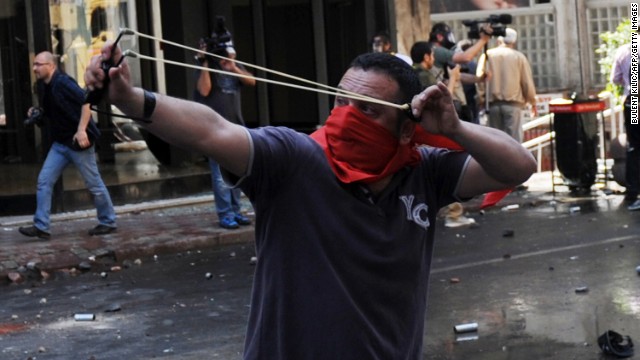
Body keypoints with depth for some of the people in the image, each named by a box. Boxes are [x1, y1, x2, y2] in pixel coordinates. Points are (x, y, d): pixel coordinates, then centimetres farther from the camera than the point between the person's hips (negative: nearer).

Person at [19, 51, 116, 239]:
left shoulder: (63, 82, -16)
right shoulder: (44, 87, 10)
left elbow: (86, 102, -22)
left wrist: (81, 130, -28)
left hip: (78, 142, -9)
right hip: (60, 142, 9)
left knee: (94, 184, 3)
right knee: (44, 181, 0)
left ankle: (108, 222, 18)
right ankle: (41, 227, 0)